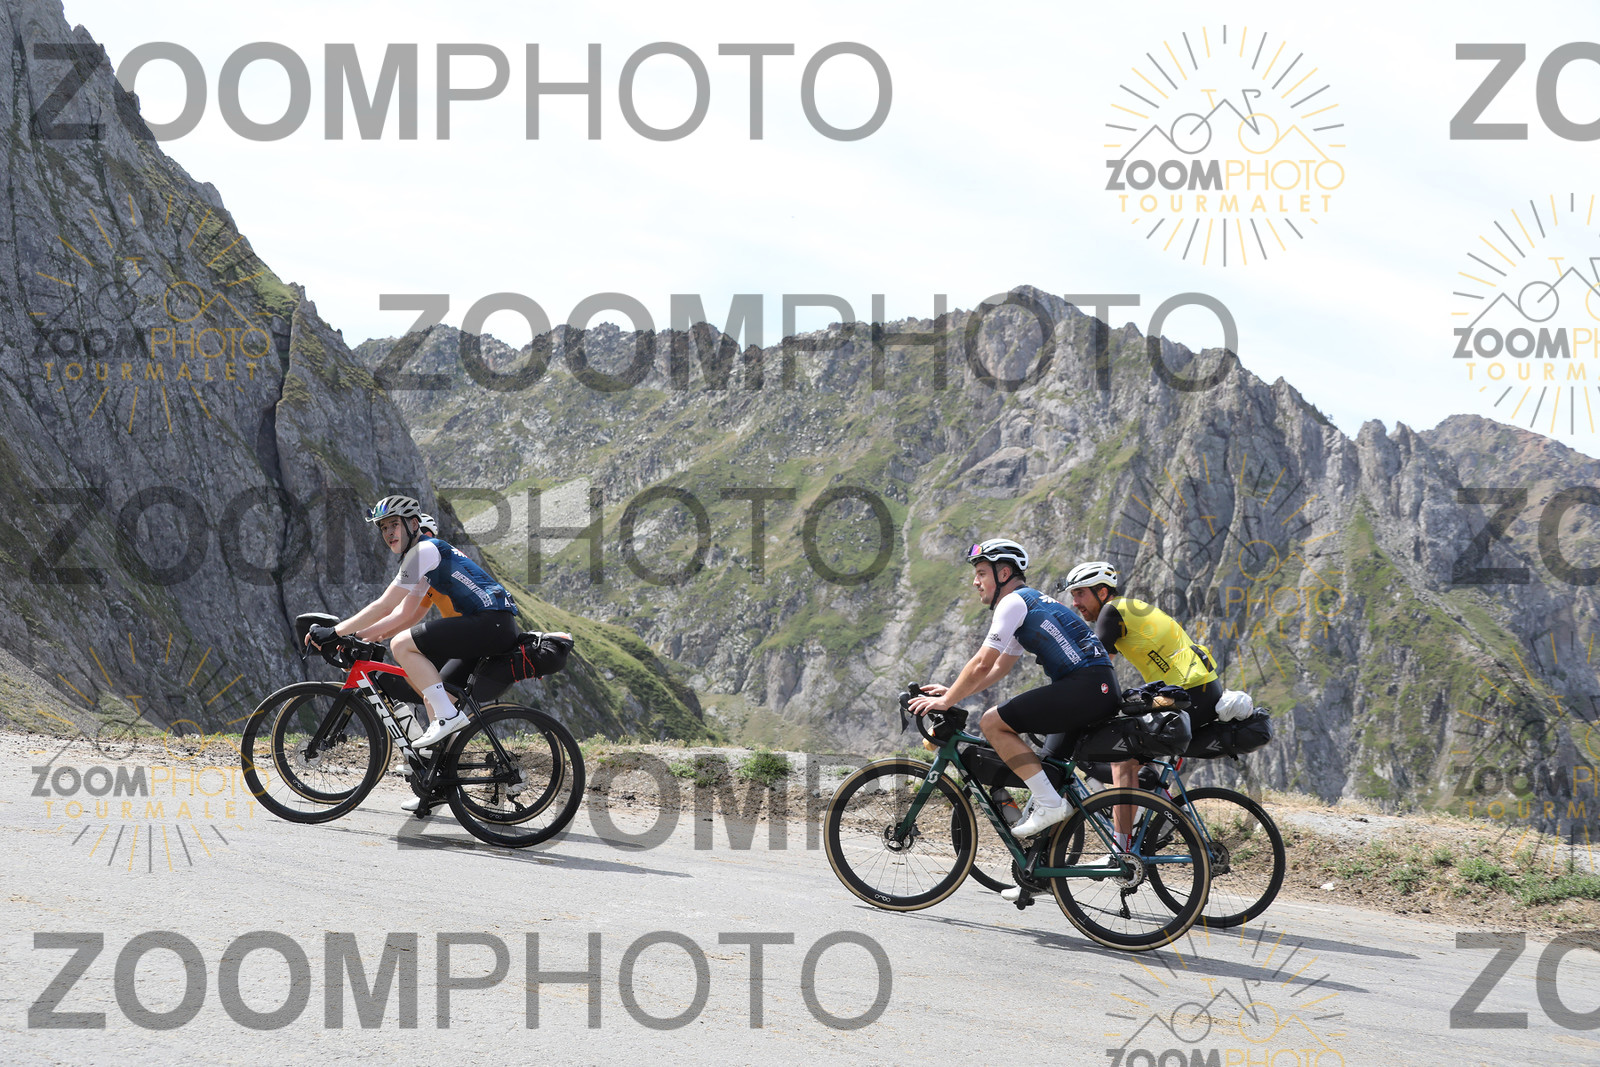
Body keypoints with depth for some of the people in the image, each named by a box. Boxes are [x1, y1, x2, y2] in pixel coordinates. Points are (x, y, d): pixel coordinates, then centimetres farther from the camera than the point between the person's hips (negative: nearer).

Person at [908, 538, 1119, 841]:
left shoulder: (1013, 601, -4)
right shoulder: (1031, 603, 27)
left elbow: (982, 664, -9)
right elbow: (999, 668, 31)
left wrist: (946, 701, 0)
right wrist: (951, 691, 26)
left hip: (1085, 686, -10)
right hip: (1104, 691, 10)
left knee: (992, 722, -9)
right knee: (1052, 767, 22)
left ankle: (1049, 804, -13)